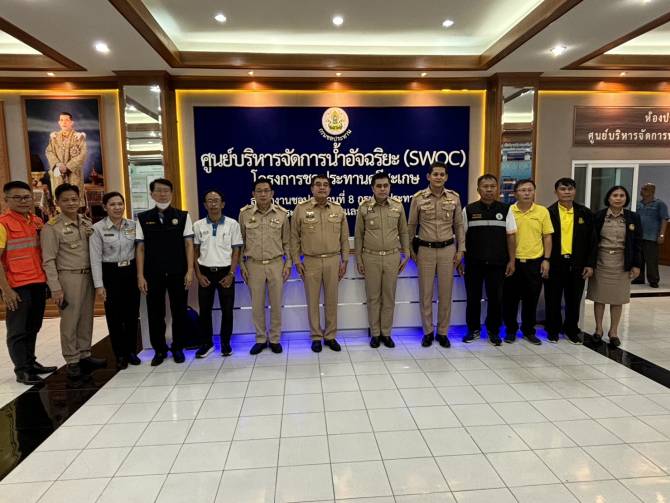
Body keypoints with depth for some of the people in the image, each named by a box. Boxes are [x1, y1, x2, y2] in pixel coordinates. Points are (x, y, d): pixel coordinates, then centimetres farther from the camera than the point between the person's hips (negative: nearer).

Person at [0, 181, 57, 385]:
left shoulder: (37, 222, 9)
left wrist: (47, 280, 12)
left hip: (38, 283, 6)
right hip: (17, 287, -6)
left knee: (33, 328, 16)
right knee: (18, 330, 6)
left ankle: (31, 363, 29)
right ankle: (22, 370, 15)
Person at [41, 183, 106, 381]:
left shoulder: (87, 223, 8)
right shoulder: (52, 227, -8)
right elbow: (48, 261, -10)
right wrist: (55, 288, -14)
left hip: (88, 275, 5)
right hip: (69, 278, -5)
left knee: (86, 319, 13)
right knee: (70, 321, 1)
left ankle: (85, 356, 25)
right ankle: (72, 362, 12)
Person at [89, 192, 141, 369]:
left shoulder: (133, 225, 2)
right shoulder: (98, 228, -7)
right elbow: (95, 258, -8)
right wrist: (99, 284, -11)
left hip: (131, 272, 3)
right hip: (111, 273, -3)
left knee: (132, 314, 9)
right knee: (114, 316, 7)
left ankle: (131, 351, 25)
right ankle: (120, 355, 21)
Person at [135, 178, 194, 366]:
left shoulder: (183, 216, 2)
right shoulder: (143, 218, 4)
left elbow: (188, 244, 0)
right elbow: (140, 248, 3)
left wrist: (189, 271, -7)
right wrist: (140, 276, -2)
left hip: (178, 273, -1)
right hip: (153, 274, 1)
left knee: (179, 312, 8)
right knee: (155, 313, 9)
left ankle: (178, 348, 24)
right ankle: (159, 349, 26)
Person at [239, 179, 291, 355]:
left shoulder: (282, 213, -1)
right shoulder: (245, 213, -1)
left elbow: (287, 241, 5)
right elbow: (240, 241, 5)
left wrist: (288, 264, 1)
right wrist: (242, 266, 2)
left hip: (276, 264, 0)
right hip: (254, 265, 0)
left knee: (276, 304, 8)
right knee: (257, 305, 8)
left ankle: (274, 339, 23)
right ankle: (261, 339, 24)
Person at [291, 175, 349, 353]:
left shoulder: (338, 210, 4)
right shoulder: (301, 209, -2)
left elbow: (344, 238, 9)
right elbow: (294, 237, 2)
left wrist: (345, 260, 5)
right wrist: (296, 261, -2)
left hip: (333, 260, 2)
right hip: (311, 261, -1)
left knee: (331, 300, 9)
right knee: (313, 300, 7)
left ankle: (330, 336, 22)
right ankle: (316, 337, 21)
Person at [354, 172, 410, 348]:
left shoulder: (398, 206, 1)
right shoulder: (364, 207, -3)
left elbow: (403, 232, 9)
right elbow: (358, 235, 2)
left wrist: (406, 254, 5)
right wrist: (358, 259, 0)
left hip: (392, 257, 1)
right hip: (371, 257, -1)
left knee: (389, 296, 8)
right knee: (373, 296, 7)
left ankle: (386, 333, 21)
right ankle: (375, 333, 19)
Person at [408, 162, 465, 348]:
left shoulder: (454, 197, 2)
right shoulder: (418, 197, -3)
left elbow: (459, 225, 7)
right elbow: (411, 226, 4)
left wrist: (460, 250, 3)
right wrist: (411, 250, 3)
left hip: (447, 249, 1)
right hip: (425, 249, -1)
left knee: (445, 293, 7)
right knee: (425, 292, 6)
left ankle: (443, 332, 20)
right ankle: (428, 332, 20)